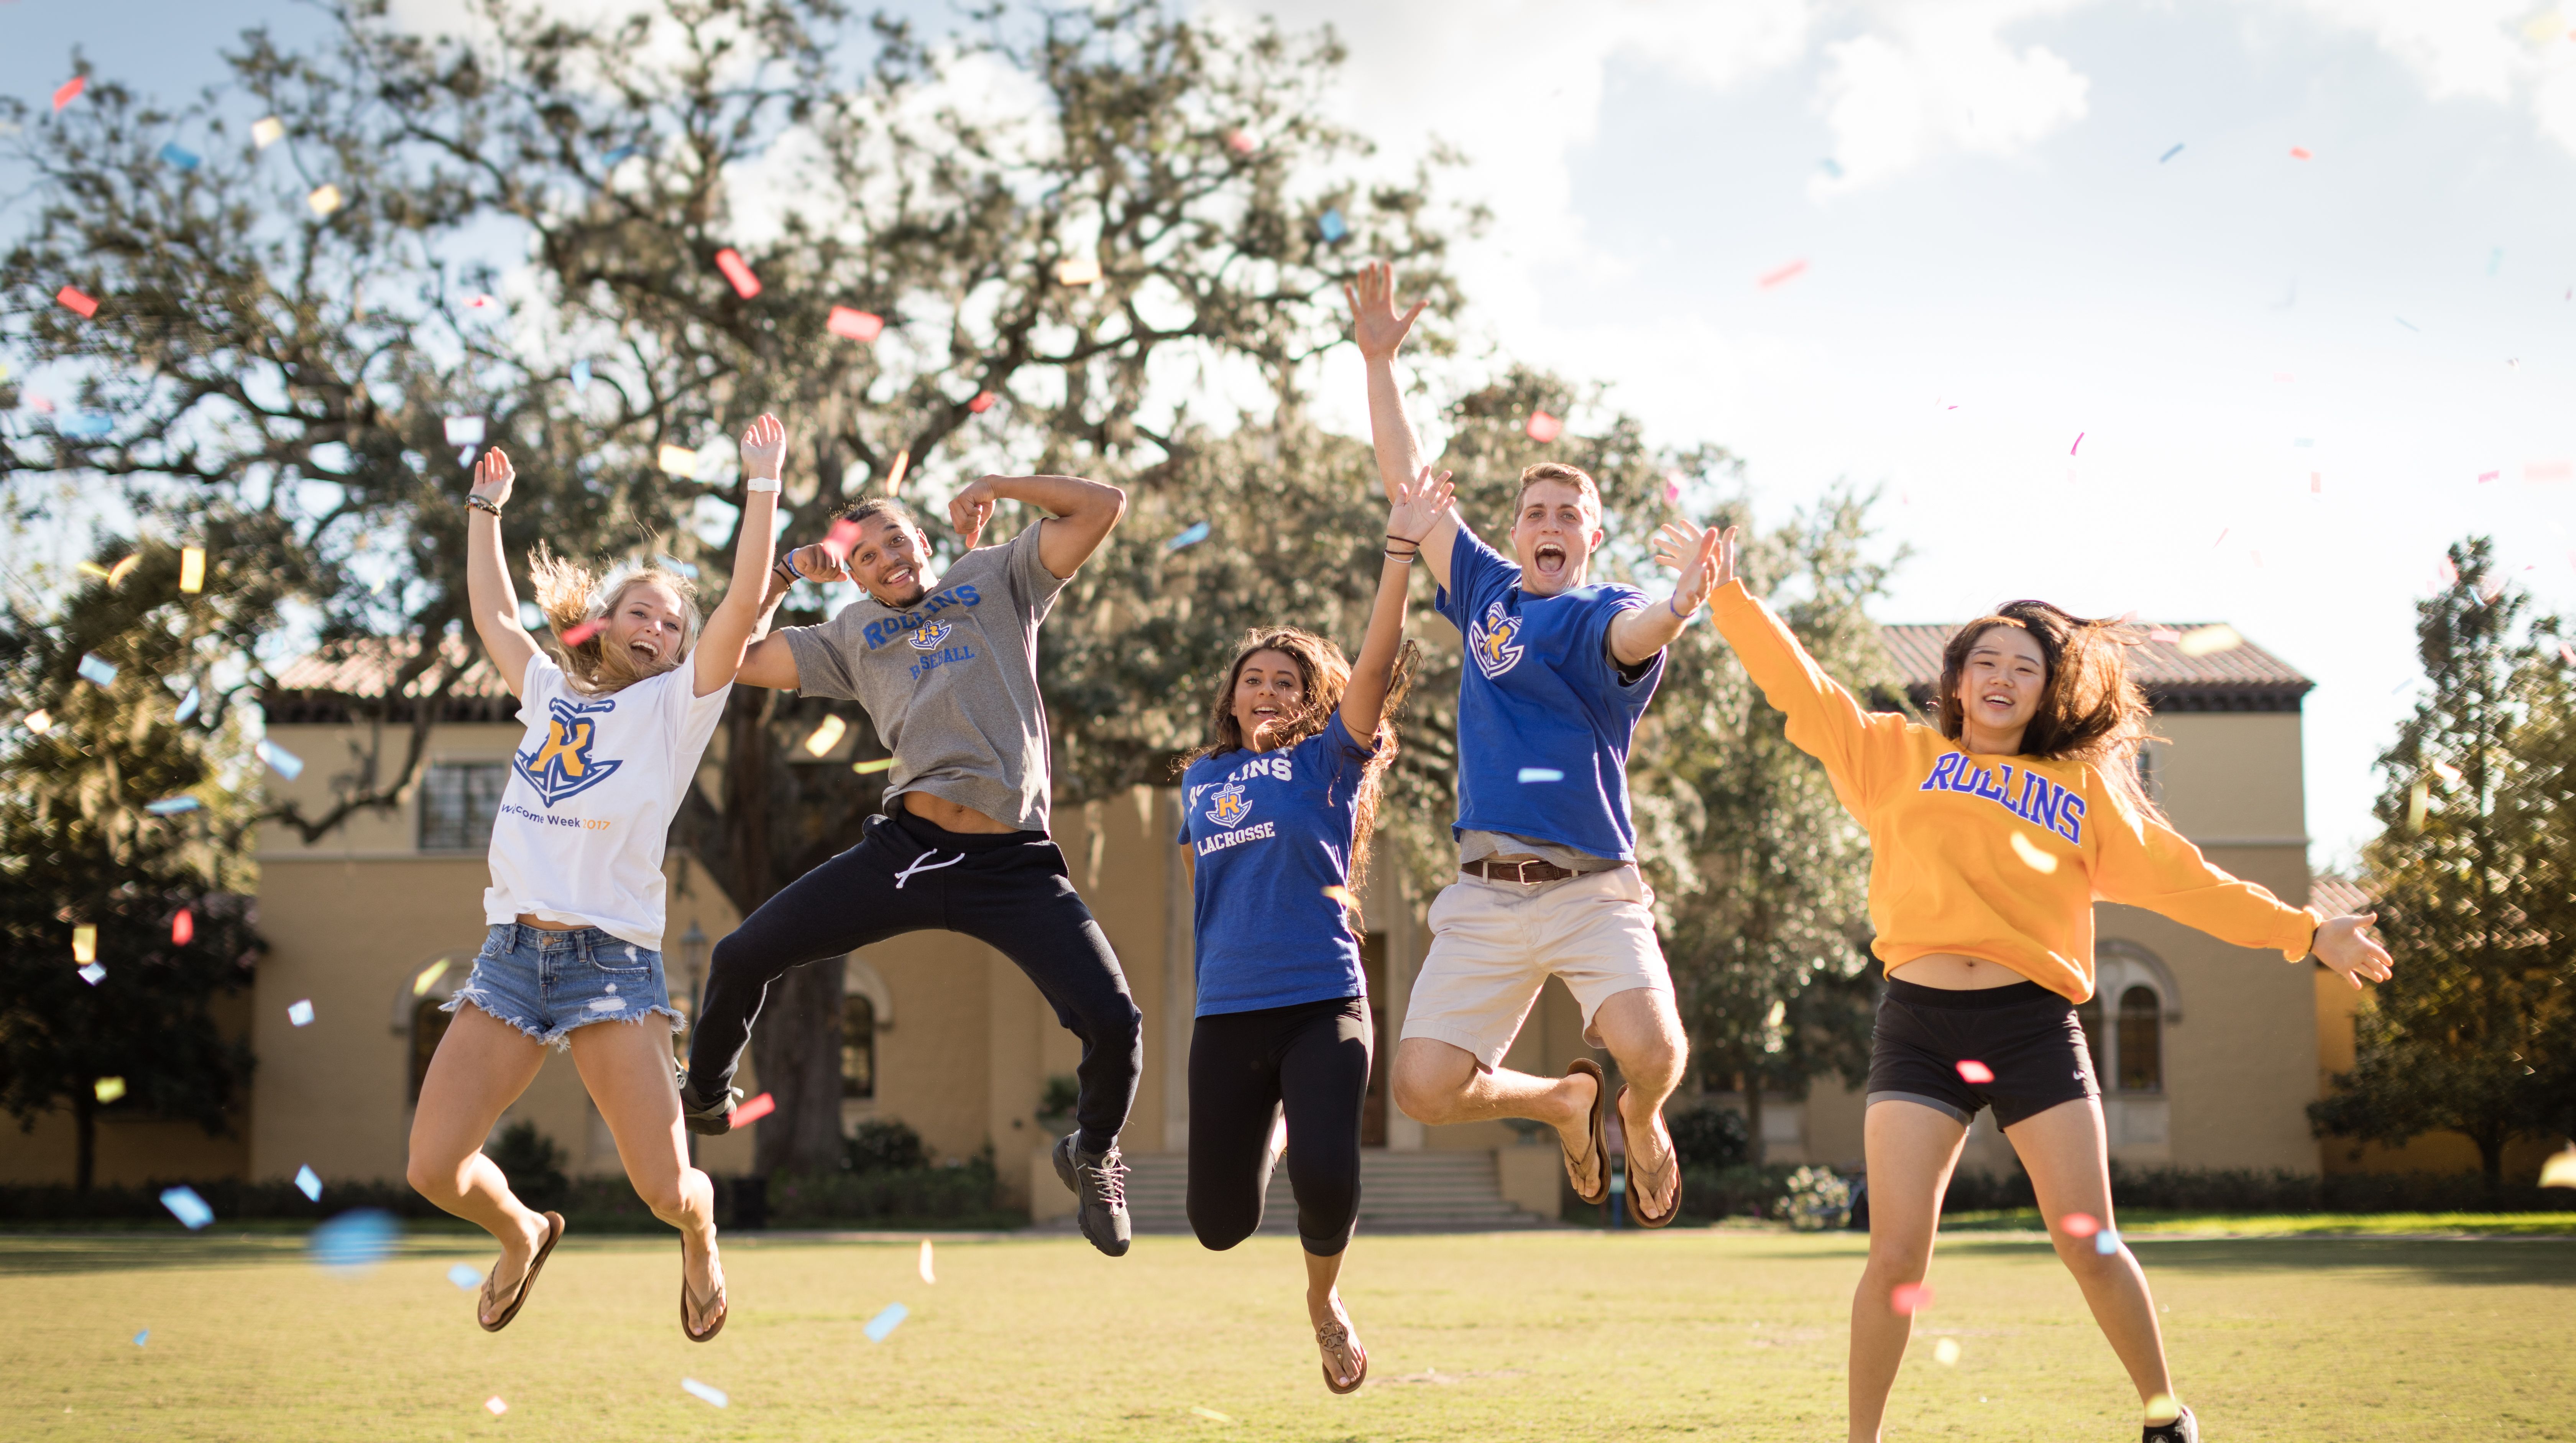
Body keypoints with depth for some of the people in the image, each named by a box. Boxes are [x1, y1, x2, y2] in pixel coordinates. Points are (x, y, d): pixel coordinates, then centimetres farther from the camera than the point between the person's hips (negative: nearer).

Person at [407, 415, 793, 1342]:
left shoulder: (676, 706, 8)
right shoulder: (550, 692, 19)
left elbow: (744, 605, -5)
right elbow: (493, 613, 33)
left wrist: (762, 483, -4)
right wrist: (485, 509, 37)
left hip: (612, 962, -3)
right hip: (510, 955, 4)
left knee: (666, 1190, -10)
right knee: (435, 1170, -6)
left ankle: (700, 1240, 28)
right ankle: (523, 1237, 28)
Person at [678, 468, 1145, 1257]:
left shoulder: (998, 578, 15)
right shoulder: (851, 634, 20)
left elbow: (1103, 506, 9)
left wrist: (995, 487, 8)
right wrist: (787, 571, 12)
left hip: (1013, 863, -2)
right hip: (907, 848, 2)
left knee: (1114, 1022, -13)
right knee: (743, 956, 0)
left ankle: (1092, 1155, 20)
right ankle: (703, 1097, 30)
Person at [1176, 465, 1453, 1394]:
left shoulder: (1328, 762, 4)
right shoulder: (1201, 781, 15)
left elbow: (1376, 666, -10)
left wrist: (1401, 550, -16)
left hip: (1322, 1004, -3)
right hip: (1226, 1014, 3)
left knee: (1327, 1181, -23)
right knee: (1219, 1222, 1)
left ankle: (1325, 1303, 11)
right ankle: (1273, 1129, 38)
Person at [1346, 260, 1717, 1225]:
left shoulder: (1604, 613, 0)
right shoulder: (1487, 593, 15)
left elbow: (1636, 635, -26)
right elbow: (1407, 481, 18)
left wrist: (1682, 602, -49)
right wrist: (1379, 361, 14)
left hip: (1593, 888, -4)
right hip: (1486, 897, 4)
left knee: (1652, 1051, -26)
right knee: (1425, 1089, -7)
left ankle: (1638, 1118, 13)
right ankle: (1565, 1102, 26)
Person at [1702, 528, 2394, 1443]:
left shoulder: (2084, 789, 17)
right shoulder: (1899, 757, 15)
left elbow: (2184, 879, 16)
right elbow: (1801, 689, 12)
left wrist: (2306, 932, 14)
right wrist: (1732, 597, 7)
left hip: (2034, 1024, 1)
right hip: (1919, 1023, 0)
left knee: (2086, 1242, -2)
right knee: (1897, 1253, -8)